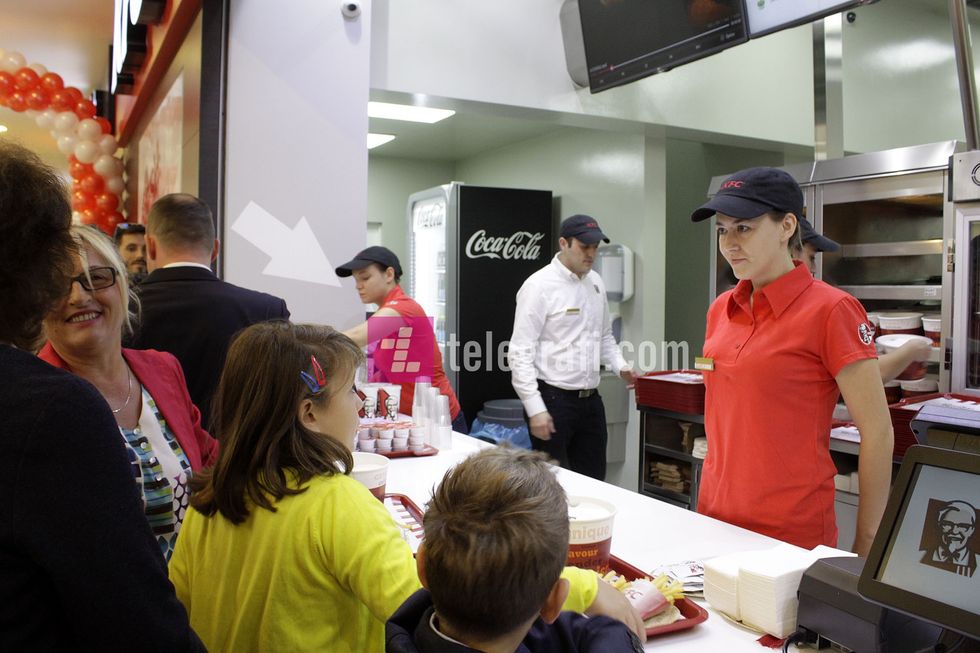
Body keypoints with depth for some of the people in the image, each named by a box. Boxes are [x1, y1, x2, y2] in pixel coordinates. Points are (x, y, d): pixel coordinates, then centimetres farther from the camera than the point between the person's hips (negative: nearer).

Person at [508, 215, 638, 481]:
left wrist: (621, 366, 4)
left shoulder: (595, 282, 10)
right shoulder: (539, 285, -12)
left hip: (591, 399, 7)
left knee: (594, 482, 14)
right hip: (553, 399, -7)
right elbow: (520, 353, -15)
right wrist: (535, 409, -19)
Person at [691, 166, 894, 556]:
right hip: (715, 519, 6)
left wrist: (865, 546, -7)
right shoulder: (721, 309, 5)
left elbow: (877, 433, -11)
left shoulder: (829, 309, -13)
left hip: (792, 533, -6)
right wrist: (708, 506, 16)